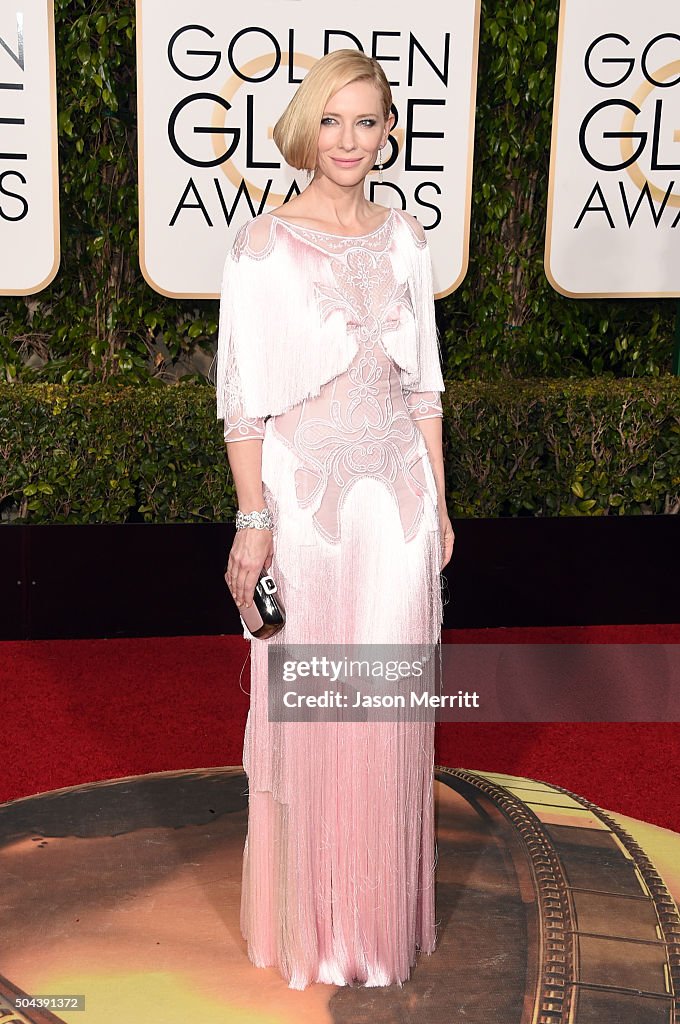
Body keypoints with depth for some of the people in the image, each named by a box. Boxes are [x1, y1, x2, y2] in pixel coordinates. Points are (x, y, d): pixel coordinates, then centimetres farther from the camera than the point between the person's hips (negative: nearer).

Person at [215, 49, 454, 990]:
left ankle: (382, 901, 31)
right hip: (306, 497, -4)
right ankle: (309, 915, 27)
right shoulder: (262, 246, -6)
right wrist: (253, 518, -11)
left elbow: (422, 383, 11)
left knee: (391, 703, 11)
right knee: (304, 707, 6)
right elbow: (244, 396, -7)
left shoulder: (406, 240, 7)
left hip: (398, 497, 4)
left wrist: (439, 502, 10)